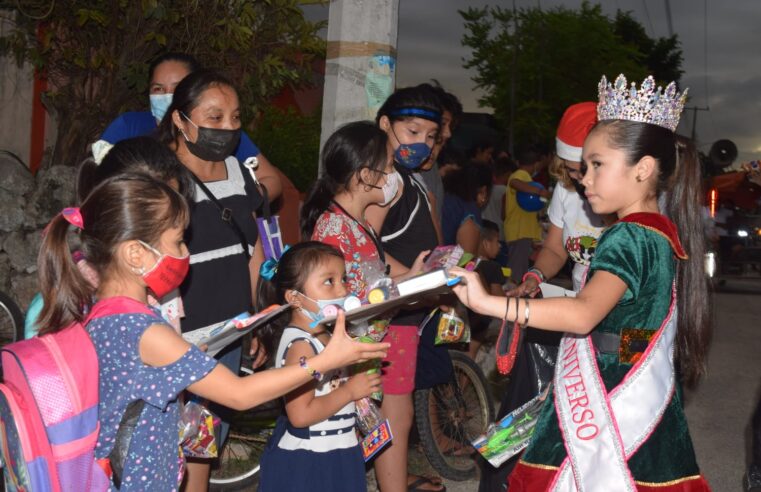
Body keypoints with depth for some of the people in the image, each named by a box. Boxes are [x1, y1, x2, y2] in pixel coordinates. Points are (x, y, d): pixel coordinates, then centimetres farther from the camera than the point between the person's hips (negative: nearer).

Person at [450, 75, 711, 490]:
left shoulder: (627, 237, -19)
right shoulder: (664, 234, 10)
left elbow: (583, 313, -36)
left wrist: (489, 303, -42)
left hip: (607, 406, -9)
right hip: (645, 405, 9)